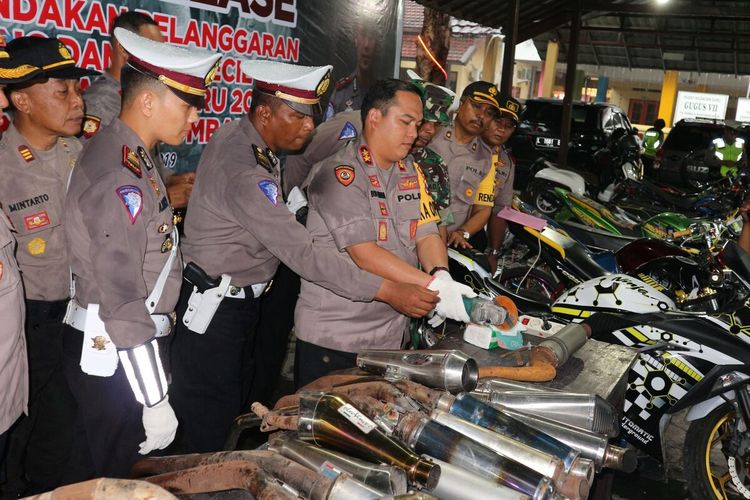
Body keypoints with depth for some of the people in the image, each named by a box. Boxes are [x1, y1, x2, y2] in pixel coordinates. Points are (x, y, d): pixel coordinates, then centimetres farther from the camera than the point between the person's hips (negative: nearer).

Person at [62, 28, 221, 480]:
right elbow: (122, 301, -28)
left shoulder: (130, 155, 6)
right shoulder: (118, 177, -25)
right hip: (114, 355, -9)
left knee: (91, 473, 25)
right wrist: (155, 402, -25)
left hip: (109, 349, 9)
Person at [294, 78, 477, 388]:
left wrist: (441, 275, -19)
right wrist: (432, 287, -27)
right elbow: (364, 253, -22)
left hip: (391, 337, 7)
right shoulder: (339, 174, -15)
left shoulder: (411, 173, 11)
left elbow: (427, 234, 3)